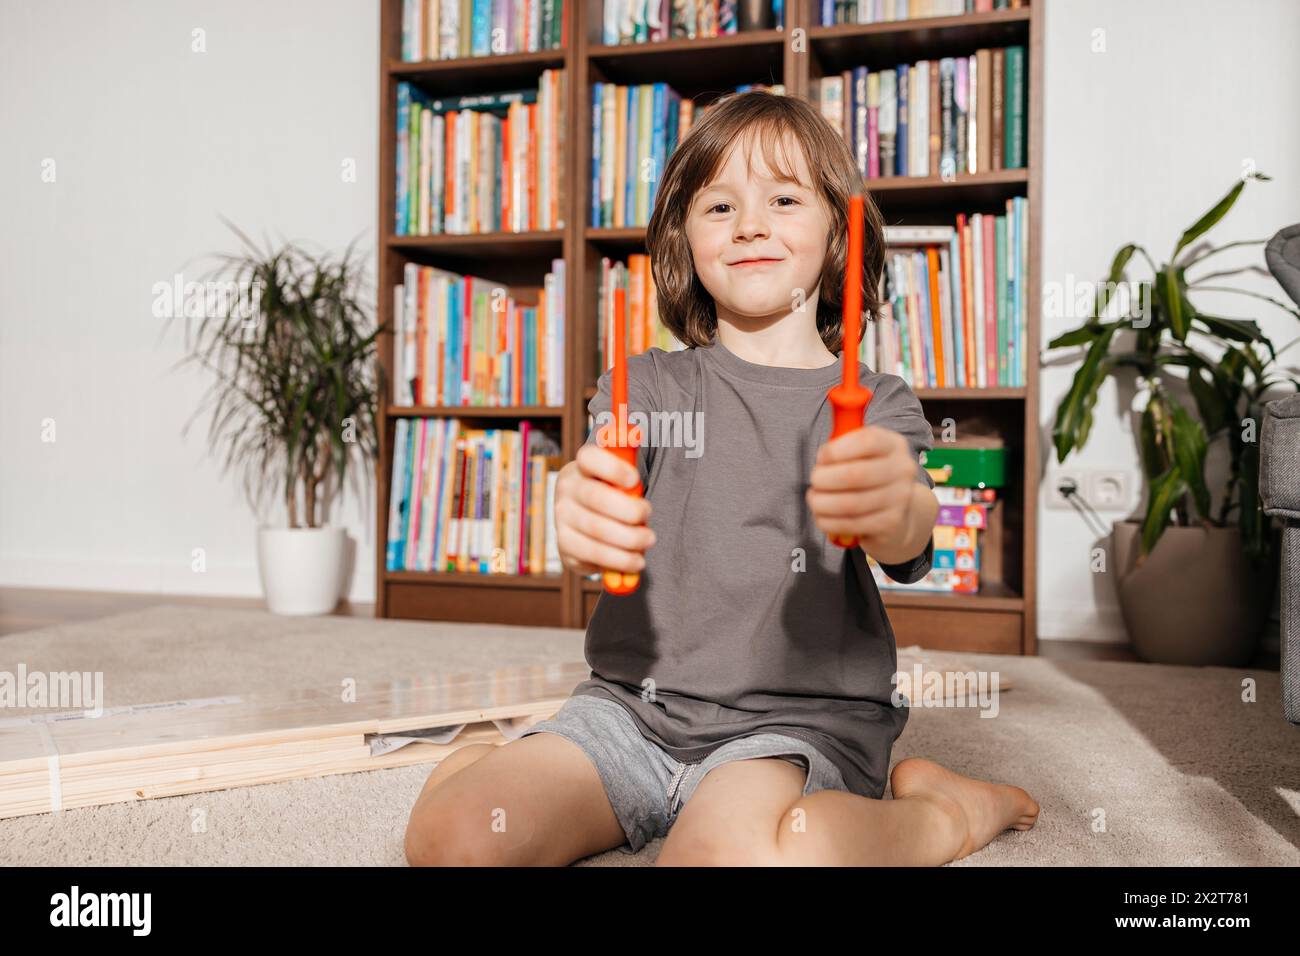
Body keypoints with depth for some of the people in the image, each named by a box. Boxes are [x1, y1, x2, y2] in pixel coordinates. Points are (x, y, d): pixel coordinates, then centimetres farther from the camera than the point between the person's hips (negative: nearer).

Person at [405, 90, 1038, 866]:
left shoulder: (878, 404, 4)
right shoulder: (649, 385, 8)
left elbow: (906, 545, -15)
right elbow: (605, 521, -9)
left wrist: (896, 508, -42)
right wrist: (579, 524, -36)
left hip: (797, 719, -1)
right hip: (634, 702, 2)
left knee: (733, 851, -34)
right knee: (448, 833, -21)